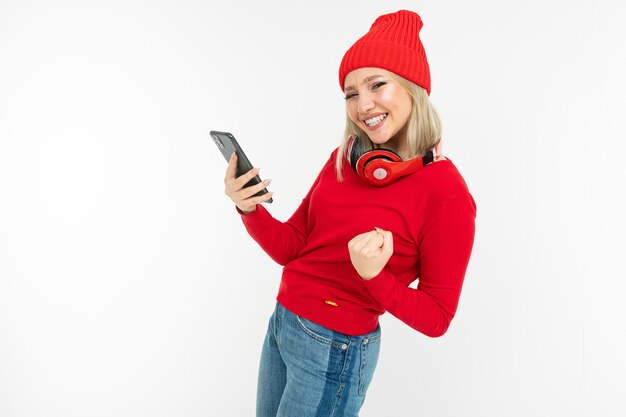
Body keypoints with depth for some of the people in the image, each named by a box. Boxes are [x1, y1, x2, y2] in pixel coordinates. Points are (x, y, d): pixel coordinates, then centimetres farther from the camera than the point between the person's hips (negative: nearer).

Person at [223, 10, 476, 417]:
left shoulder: (446, 193, -19)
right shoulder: (343, 159, -2)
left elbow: (437, 318, -13)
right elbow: (291, 247, 2)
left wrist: (374, 277, -29)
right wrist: (250, 208, -16)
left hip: (336, 350, -6)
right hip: (282, 322, 6)